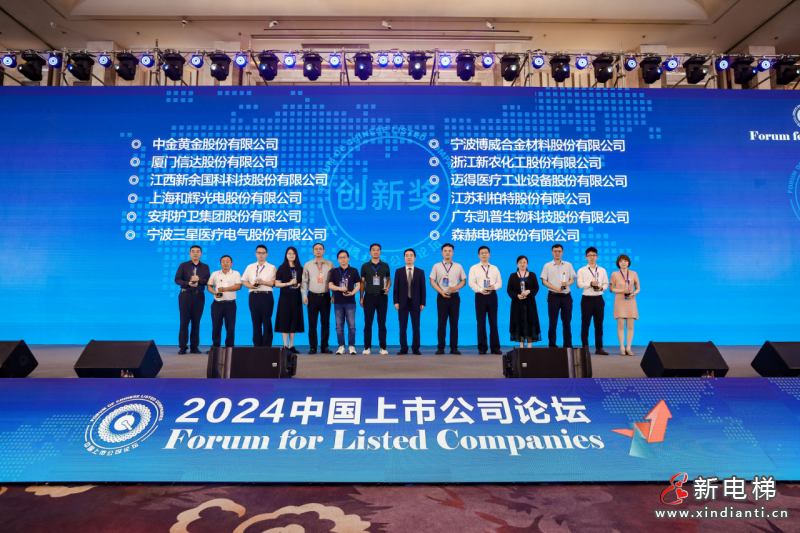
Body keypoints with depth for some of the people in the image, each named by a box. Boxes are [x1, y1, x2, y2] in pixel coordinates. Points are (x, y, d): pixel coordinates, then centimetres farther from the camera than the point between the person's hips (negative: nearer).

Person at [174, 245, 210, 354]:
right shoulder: (183, 265, 6)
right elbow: (177, 280, -1)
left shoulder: (205, 267, 9)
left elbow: (208, 281, 2)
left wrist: (199, 280, -17)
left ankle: (194, 346, 9)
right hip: (185, 295, -1)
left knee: (196, 322, 3)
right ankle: (182, 347, 4)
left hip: (199, 296, 1)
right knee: (184, 322, -2)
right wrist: (188, 283, -17)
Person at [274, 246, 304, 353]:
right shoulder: (282, 268, 1)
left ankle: (291, 345, 12)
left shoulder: (300, 268, 9)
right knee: (285, 320, -4)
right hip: (285, 297, -3)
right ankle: (285, 345, 2)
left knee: (294, 320, 5)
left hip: (296, 297, 3)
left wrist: (299, 285, -5)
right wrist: (289, 283, -13)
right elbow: (276, 284, -2)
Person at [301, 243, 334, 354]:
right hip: (312, 296, 0)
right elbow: (304, 281, 8)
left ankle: (324, 347, 12)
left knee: (325, 323, 4)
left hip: (325, 296, 0)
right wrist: (304, 295, 1)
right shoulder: (307, 265, 7)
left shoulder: (330, 264, 4)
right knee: (312, 323, 2)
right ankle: (313, 347, 9)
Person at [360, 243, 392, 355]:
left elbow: (389, 279, 14)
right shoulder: (365, 266, 4)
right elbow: (362, 282, 6)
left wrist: (388, 287, -8)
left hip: (382, 296, 1)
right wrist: (361, 297, 2)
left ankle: (383, 347, 8)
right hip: (369, 296, 0)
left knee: (382, 323, 3)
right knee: (368, 323, 1)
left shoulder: (385, 266, 6)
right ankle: (367, 347, 7)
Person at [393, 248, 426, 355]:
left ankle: (415, 348, 10)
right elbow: (396, 288, 3)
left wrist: (422, 303, -4)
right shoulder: (398, 271, 7)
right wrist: (396, 302, -5)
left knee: (416, 327, 3)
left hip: (415, 303, 0)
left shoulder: (420, 272, 6)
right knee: (403, 327, 3)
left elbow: (422, 289, 3)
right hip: (403, 302, 0)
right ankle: (403, 348, 9)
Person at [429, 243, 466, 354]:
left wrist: (456, 287, -10)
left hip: (454, 297, 1)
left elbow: (463, 281, 10)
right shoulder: (436, 266, 5)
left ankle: (454, 348, 9)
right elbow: (432, 281, 2)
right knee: (442, 323, 1)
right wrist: (441, 292, -11)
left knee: (454, 323, 2)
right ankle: (440, 348, 6)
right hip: (442, 297, -1)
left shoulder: (458, 266, 9)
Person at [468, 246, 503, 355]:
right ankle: (482, 347, 8)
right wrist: (481, 290, -19)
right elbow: (471, 282, -4)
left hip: (492, 295, 2)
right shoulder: (474, 268, 6)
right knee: (481, 322, 1)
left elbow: (500, 282, 10)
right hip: (480, 296, -2)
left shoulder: (494, 268, 15)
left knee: (493, 322, 2)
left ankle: (495, 347, 6)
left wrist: (494, 286, -13)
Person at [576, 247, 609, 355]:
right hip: (587, 299, -3)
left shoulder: (602, 270, 13)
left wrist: (602, 287, -11)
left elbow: (606, 283, 10)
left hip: (599, 299, 3)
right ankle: (585, 347, 4)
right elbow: (579, 284, -7)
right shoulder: (581, 271, 4)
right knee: (585, 324, -1)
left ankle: (599, 348, 12)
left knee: (599, 324, 5)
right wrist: (590, 284, -21)